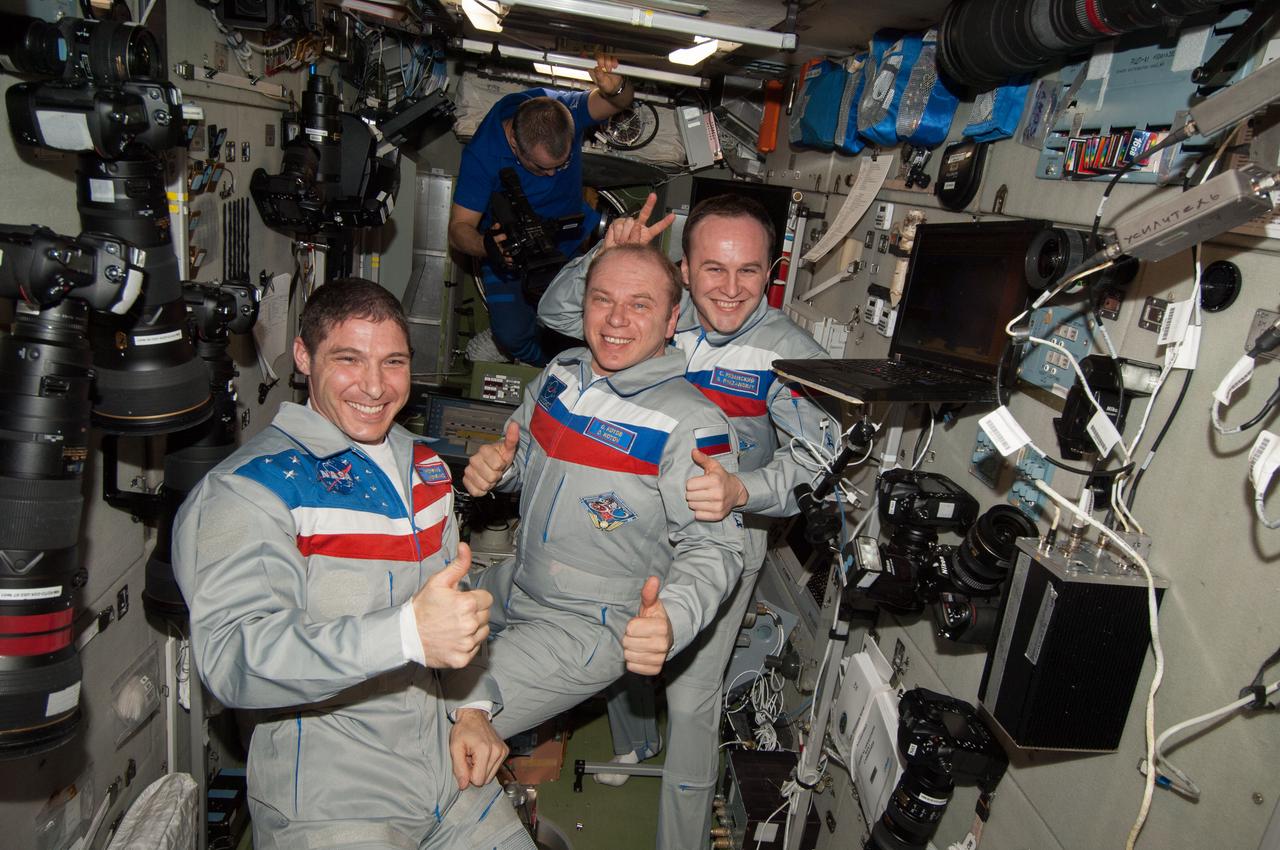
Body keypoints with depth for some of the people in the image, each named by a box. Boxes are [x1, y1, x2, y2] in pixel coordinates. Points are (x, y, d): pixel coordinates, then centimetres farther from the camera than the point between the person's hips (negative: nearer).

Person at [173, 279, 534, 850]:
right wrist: (407, 633, -39)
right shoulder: (248, 489, -13)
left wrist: (472, 706, 5)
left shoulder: (424, 467, 10)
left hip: (447, 763, 6)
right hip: (324, 800, -6)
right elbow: (231, 657, -26)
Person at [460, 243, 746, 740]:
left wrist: (672, 620, -39)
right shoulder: (563, 371, 0)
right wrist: (492, 468, -8)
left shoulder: (691, 424, -22)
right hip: (514, 586, 8)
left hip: (585, 628, -8)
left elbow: (713, 547, -20)